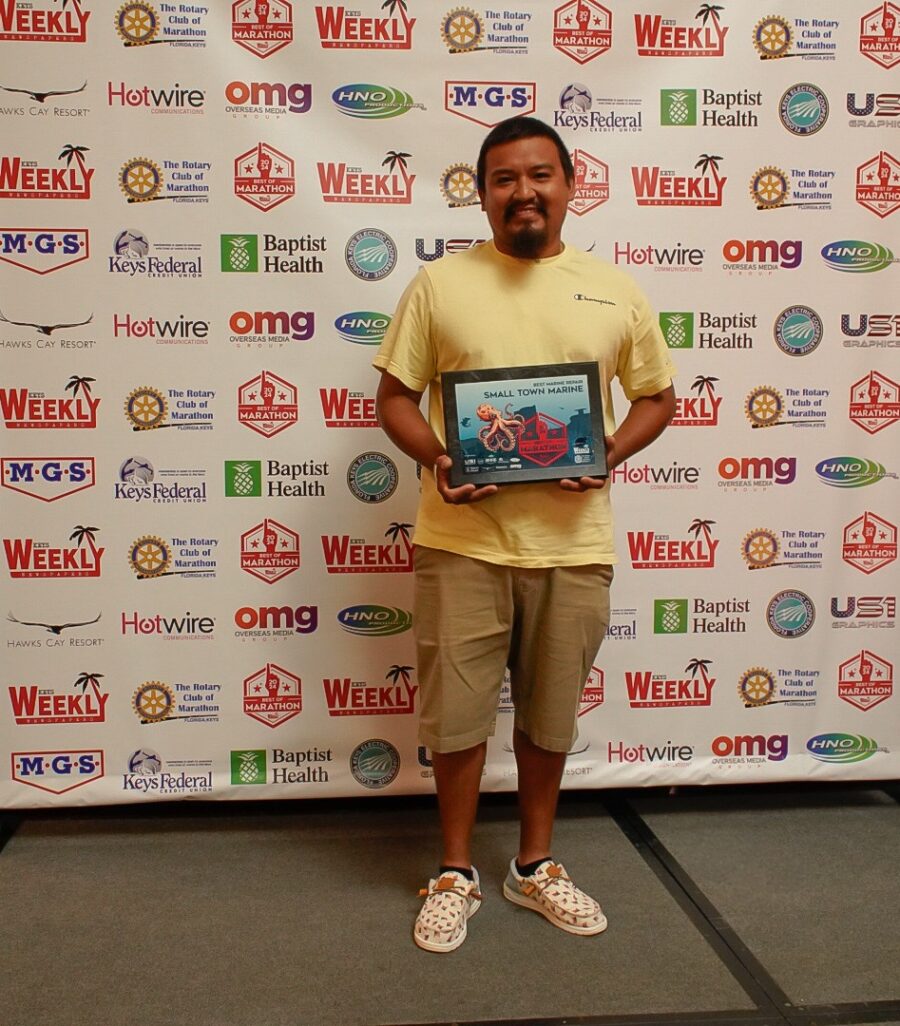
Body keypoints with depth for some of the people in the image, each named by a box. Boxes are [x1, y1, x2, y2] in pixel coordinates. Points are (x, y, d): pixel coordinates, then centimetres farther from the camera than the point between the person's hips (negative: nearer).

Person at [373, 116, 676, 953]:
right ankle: (455, 873, 29)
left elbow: (657, 396, 13)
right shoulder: (440, 283, 1)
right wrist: (435, 460, -16)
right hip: (462, 539, -1)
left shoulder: (613, 291, 5)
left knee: (549, 713, 15)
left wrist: (610, 454, -7)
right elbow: (395, 398, 4)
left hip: (572, 543, 2)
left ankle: (535, 864, 35)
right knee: (457, 712, 7)